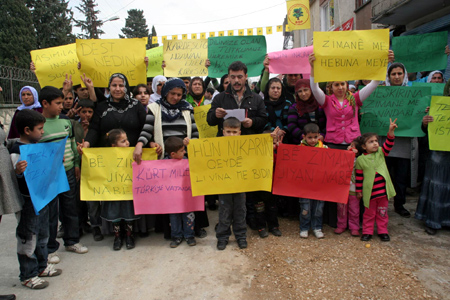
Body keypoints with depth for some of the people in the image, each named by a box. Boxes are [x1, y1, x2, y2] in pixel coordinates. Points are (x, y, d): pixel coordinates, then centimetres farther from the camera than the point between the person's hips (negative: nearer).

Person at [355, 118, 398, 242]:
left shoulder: (381, 153, 4)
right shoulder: (360, 159, -6)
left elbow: (388, 144, -11)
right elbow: (359, 177, -2)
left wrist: (391, 131, -26)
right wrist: (359, 190, 1)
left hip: (383, 190, 3)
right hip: (369, 192, -2)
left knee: (382, 212, 14)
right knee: (369, 213, 10)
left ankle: (383, 231, 29)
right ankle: (367, 232, 24)